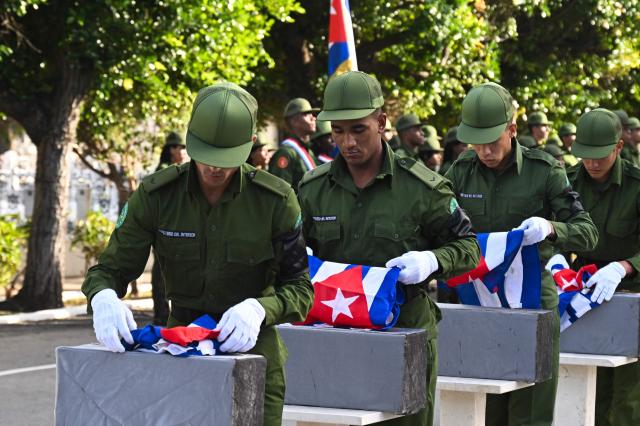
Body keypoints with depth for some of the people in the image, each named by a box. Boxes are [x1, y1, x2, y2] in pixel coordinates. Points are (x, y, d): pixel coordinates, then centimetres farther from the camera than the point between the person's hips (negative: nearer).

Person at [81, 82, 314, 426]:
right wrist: (103, 300, -30)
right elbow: (108, 270, -5)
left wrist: (259, 308, -30)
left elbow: (299, 288, -8)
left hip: (252, 350, -1)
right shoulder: (156, 195, -8)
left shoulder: (276, 200, -11)